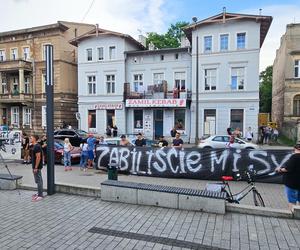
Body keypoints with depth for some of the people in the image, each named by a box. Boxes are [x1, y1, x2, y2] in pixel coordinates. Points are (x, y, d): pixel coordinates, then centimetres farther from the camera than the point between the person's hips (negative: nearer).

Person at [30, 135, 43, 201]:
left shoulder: (37, 147, -19)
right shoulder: (35, 146, 13)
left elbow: (38, 157, -23)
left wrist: (36, 168, -22)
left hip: (37, 167, -10)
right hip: (36, 166, 10)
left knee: (38, 181, -6)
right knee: (39, 180, 16)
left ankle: (40, 195, -1)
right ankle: (39, 193, 26)